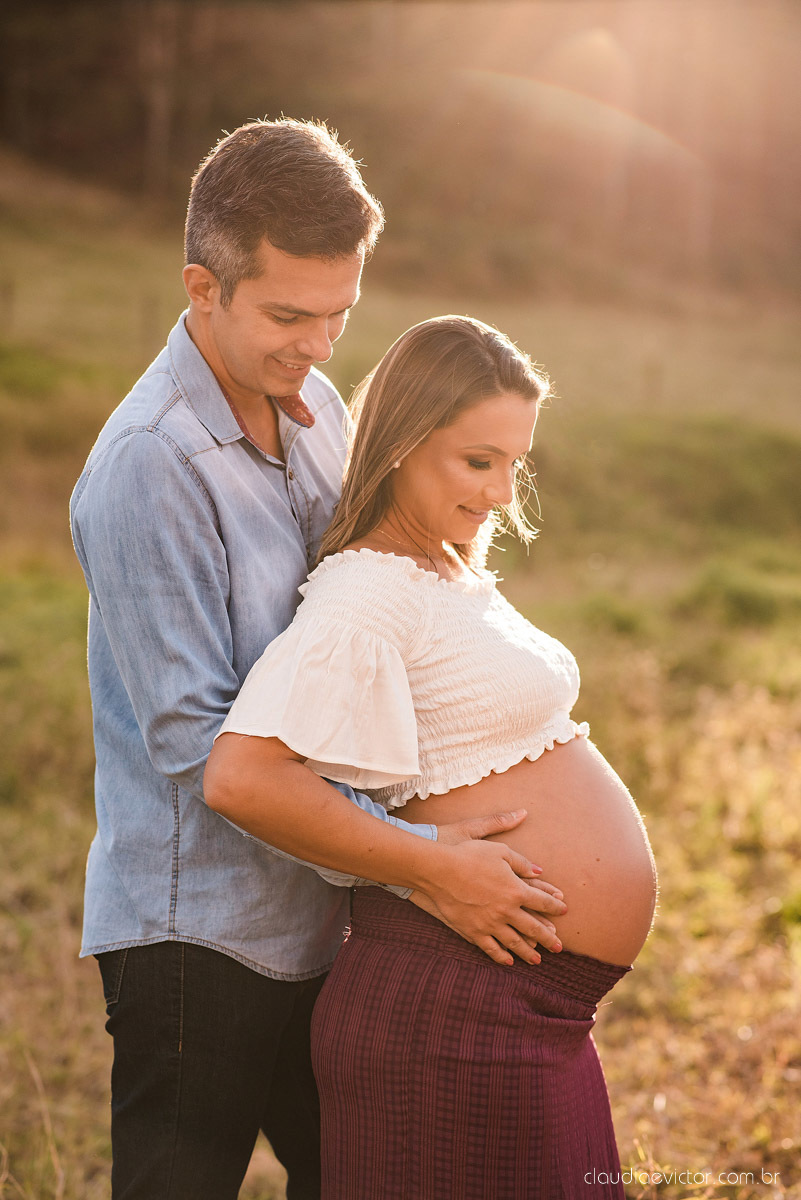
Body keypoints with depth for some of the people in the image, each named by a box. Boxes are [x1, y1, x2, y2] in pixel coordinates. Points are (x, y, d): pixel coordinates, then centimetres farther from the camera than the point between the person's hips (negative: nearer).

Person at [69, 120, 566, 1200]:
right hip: (200, 928, -7)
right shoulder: (150, 463, -20)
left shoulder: (314, 407, 6)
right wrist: (418, 861, -24)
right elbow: (192, 740, -23)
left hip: (320, 915, 8)